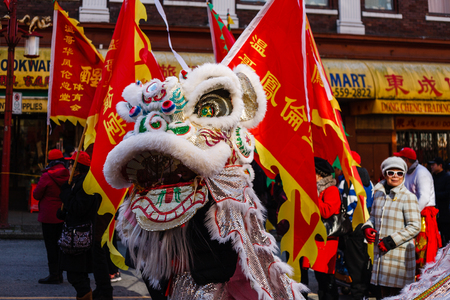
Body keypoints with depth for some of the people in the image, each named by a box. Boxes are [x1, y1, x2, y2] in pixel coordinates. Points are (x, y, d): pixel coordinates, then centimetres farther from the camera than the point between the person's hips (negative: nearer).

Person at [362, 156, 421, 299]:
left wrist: (390, 241, -17)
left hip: (400, 254, -6)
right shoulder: (379, 194, 9)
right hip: (380, 252, 6)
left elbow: (414, 227, -13)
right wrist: (368, 227, -1)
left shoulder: (408, 197, -10)